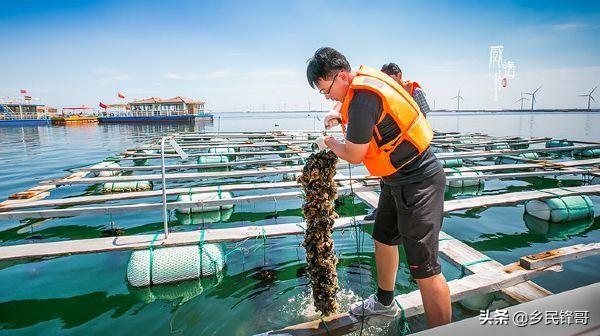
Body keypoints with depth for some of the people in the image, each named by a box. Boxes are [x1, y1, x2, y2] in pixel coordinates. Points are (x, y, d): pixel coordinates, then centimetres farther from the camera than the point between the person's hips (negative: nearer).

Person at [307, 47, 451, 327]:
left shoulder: (363, 96, -25)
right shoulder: (365, 79, 4)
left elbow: (354, 156, -17)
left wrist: (330, 143, 3)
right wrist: (341, 115, 12)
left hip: (417, 183, -10)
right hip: (396, 179, 10)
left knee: (423, 267, -6)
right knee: (383, 240, 21)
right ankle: (384, 302, 42)